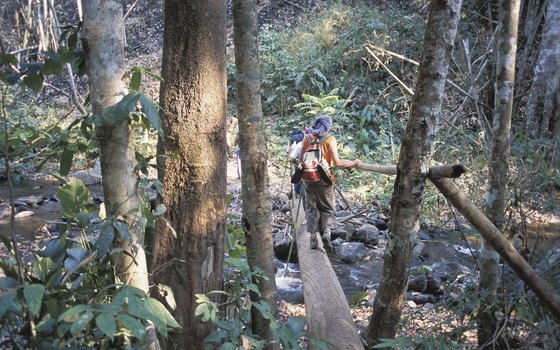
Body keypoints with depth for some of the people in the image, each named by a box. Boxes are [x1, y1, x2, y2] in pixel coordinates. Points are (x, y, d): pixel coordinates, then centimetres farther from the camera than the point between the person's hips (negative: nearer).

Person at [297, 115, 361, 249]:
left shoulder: (307, 138, 2)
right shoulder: (330, 139, -6)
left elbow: (300, 159, 6)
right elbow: (337, 162, -14)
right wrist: (354, 163, -3)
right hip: (324, 179, -2)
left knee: (311, 208, 12)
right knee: (327, 208, 11)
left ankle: (313, 237, 5)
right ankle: (326, 230, -12)